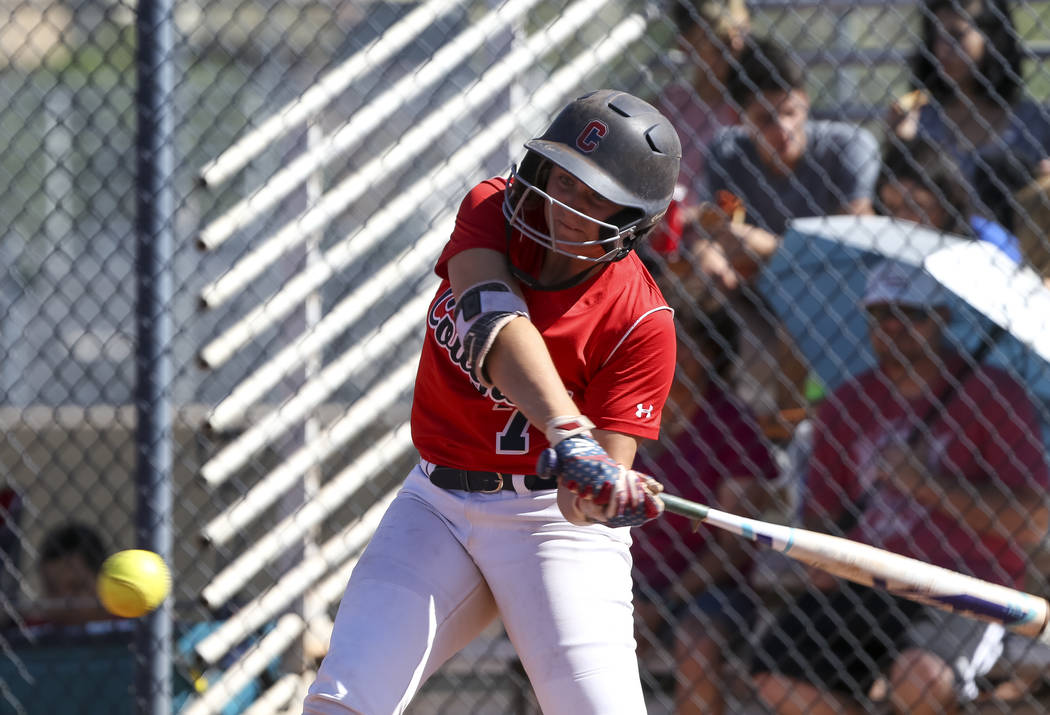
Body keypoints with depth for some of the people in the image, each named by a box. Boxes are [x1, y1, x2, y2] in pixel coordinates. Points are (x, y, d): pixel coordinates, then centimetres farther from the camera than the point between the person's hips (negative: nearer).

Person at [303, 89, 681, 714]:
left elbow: (605, 473, -18)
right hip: (438, 504, 3)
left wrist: (612, 494, -44)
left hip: (548, 516, -3)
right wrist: (567, 432, -44)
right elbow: (494, 321, -28)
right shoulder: (491, 212, -7)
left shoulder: (641, 321, -15)